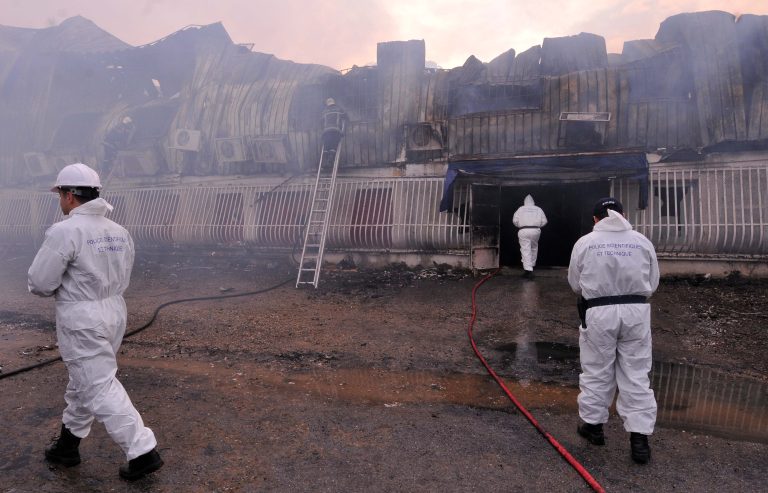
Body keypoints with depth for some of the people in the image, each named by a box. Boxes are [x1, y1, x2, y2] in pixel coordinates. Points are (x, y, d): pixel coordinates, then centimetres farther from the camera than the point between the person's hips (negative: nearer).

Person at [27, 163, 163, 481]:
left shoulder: (64, 231, -17)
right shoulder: (119, 232, 5)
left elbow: (40, 283, -14)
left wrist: (61, 281, 7)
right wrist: (74, 282, 12)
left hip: (81, 322, -8)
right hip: (114, 313, 8)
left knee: (100, 389, 0)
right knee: (83, 380, 23)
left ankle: (143, 453, 2)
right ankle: (68, 445, 40)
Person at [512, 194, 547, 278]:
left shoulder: (521, 209, 9)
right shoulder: (538, 209, 13)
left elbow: (515, 220, 2)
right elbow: (544, 221, 7)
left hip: (523, 231, -2)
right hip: (535, 231, 2)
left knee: (525, 250, -4)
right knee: (534, 248, 23)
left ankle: (528, 270, -13)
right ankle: (532, 265, 31)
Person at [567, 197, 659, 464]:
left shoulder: (585, 242, -4)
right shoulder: (642, 241, 1)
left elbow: (575, 284, 5)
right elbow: (652, 283, 8)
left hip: (599, 312, -1)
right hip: (636, 311, 2)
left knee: (596, 371, 13)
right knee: (636, 374, 9)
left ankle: (593, 424, 26)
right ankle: (639, 437, 11)